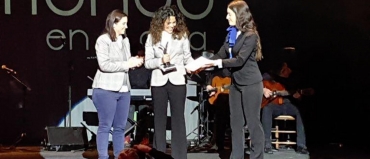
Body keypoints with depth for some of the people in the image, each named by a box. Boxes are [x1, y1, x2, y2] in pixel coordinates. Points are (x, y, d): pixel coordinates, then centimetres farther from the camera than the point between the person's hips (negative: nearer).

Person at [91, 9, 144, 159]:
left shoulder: (125, 40, 14)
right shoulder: (103, 40, -8)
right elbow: (104, 65, -18)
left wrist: (134, 61, 0)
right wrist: (126, 64, -17)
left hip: (123, 89, 7)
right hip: (106, 89, -7)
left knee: (120, 127, 9)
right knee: (105, 126, -3)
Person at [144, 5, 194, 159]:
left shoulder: (182, 35, 0)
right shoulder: (152, 37, 0)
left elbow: (187, 57, 5)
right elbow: (147, 62, -1)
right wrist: (161, 60, -19)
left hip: (177, 81, -1)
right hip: (159, 82, 1)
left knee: (178, 119, 4)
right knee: (159, 119, 9)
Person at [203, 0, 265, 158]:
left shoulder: (250, 35, -16)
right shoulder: (231, 33, 7)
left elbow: (240, 60, -22)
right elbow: (221, 55, 6)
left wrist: (218, 63, -26)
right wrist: (204, 63, -5)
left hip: (251, 84, -8)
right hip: (236, 83, 8)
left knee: (253, 122, 1)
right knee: (236, 123, 10)